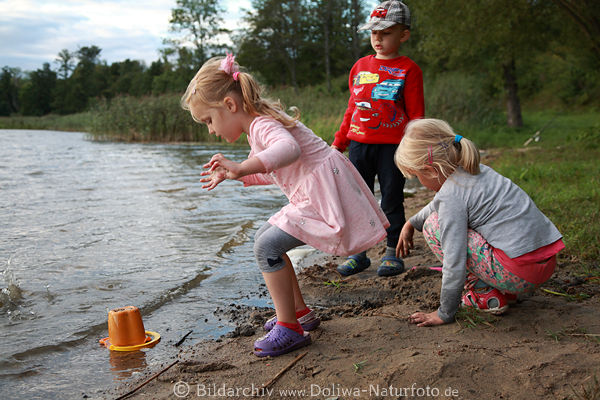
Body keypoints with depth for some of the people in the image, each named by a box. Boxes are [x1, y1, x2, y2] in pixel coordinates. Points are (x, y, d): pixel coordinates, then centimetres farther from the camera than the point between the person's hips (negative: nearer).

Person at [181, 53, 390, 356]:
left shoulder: (263, 125, -18)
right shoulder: (258, 125, 15)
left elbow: (289, 150, -43)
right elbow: (271, 172, 28)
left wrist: (241, 168, -50)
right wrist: (231, 175, 22)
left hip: (326, 197, -11)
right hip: (314, 197, 11)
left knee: (267, 246, -15)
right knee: (265, 238, 16)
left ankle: (289, 328, -7)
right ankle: (300, 312, 23)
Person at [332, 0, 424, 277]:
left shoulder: (408, 69, -1)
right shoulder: (360, 66, 13)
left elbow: (416, 114, -2)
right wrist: (338, 143, 16)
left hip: (392, 146, -4)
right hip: (359, 144, 4)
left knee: (392, 199, 5)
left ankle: (393, 253, 17)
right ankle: (358, 252, 19)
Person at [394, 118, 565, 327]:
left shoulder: (451, 194, -14)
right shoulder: (477, 170, 12)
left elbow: (454, 262, -16)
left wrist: (444, 313, -6)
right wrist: (411, 223, 37)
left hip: (519, 273, -9)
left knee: (433, 226, -3)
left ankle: (488, 296, 2)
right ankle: (500, 289, 19)